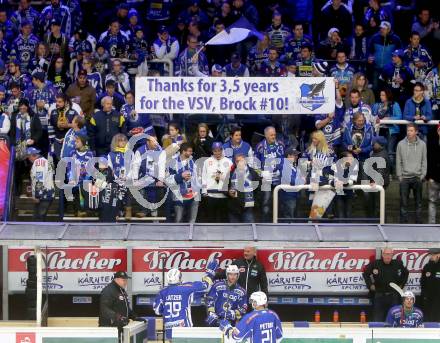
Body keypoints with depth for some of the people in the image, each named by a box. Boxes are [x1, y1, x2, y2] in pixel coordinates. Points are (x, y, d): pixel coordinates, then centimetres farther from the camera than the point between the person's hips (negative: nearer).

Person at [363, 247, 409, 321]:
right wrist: (370, 285, 4)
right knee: (378, 320, 1)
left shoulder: (398, 264, 2)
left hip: (393, 296, 1)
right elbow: (365, 274, 10)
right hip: (379, 295, -1)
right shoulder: (375, 264, -4)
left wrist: (401, 284, 13)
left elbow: (406, 273, 20)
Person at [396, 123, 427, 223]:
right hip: (405, 178, 0)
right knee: (404, 202, 1)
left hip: (418, 178, 0)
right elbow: (398, 161, 2)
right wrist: (399, 175, -2)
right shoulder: (401, 144, -1)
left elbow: (424, 161, 4)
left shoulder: (422, 144, 1)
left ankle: (418, 222, 13)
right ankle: (403, 222, 7)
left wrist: (422, 175, -3)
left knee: (418, 202, 7)